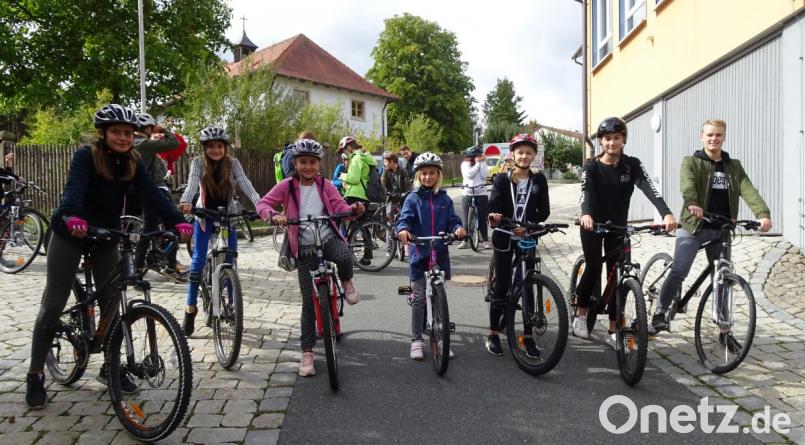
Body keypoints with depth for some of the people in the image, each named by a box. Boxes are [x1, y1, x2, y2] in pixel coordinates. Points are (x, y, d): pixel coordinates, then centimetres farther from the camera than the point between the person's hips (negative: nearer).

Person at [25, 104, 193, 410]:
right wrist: (73, 218, -57)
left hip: (107, 236, 4)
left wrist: (178, 222, -38)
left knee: (111, 304, 2)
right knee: (53, 304, -1)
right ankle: (35, 375, 12)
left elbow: (151, 195, -21)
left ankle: (110, 368, 18)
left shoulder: (133, 164, -7)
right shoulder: (85, 156, -18)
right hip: (71, 234, -3)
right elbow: (74, 187, -35)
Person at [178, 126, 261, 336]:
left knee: (230, 260, 1)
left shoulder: (233, 163, -11)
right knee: (198, 259, -7)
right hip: (204, 215, -1)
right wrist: (185, 201, -51)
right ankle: (191, 307, 5)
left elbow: (245, 183, -25)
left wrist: (260, 204, -43)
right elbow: (192, 183, -30)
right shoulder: (198, 162, -13)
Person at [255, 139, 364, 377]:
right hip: (305, 249, 0)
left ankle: (346, 281, 1)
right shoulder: (287, 186, 1)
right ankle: (307, 351, 11)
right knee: (309, 301, -2)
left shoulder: (325, 185, 5)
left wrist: (354, 209, -27)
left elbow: (339, 206, -6)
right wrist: (273, 215, -25)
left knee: (344, 257, -36)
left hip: (329, 238, 1)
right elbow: (262, 204, -3)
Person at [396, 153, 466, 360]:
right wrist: (403, 229, -33)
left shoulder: (445, 199, 7)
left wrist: (458, 228, -21)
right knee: (419, 298, 3)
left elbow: (452, 220, 2)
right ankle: (417, 340, 15)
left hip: (440, 255, 2)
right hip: (419, 254, -2)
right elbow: (404, 218, -11)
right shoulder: (413, 199, 0)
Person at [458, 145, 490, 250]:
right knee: (467, 219, 3)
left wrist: (482, 163, -8)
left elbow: (484, 175, -8)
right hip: (468, 194, -1)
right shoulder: (465, 164, 2)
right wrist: (477, 163, -10)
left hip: (481, 194, 1)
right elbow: (469, 174, -15)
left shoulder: (483, 164, 8)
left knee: (482, 219, 1)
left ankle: (485, 241, 6)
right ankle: (465, 241, 9)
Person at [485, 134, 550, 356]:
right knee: (501, 285, 2)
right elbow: (493, 206, -10)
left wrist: (527, 226, -18)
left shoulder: (539, 180, 3)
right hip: (504, 238, -2)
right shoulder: (502, 179, -2)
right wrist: (494, 216, -33)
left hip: (527, 238, 2)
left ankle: (528, 336, 15)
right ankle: (493, 334, 15)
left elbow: (544, 211, -2)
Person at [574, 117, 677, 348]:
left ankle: (613, 331, 9)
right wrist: (586, 214, -51)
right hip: (592, 224, -2)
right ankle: (580, 314, 11)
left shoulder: (632, 165, -7)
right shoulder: (591, 166, -11)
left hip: (618, 226, 2)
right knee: (593, 268, -14)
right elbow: (586, 192, -29)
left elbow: (650, 188, -23)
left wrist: (666, 213, -41)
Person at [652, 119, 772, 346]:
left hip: (721, 231, 4)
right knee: (678, 272, -15)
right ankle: (660, 312, 5)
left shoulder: (734, 166, 12)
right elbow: (687, 184, -21)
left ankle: (725, 332, 18)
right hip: (693, 227, -3)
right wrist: (692, 203, -42)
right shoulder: (691, 162, 1)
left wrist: (763, 213, -23)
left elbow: (749, 190, -5)